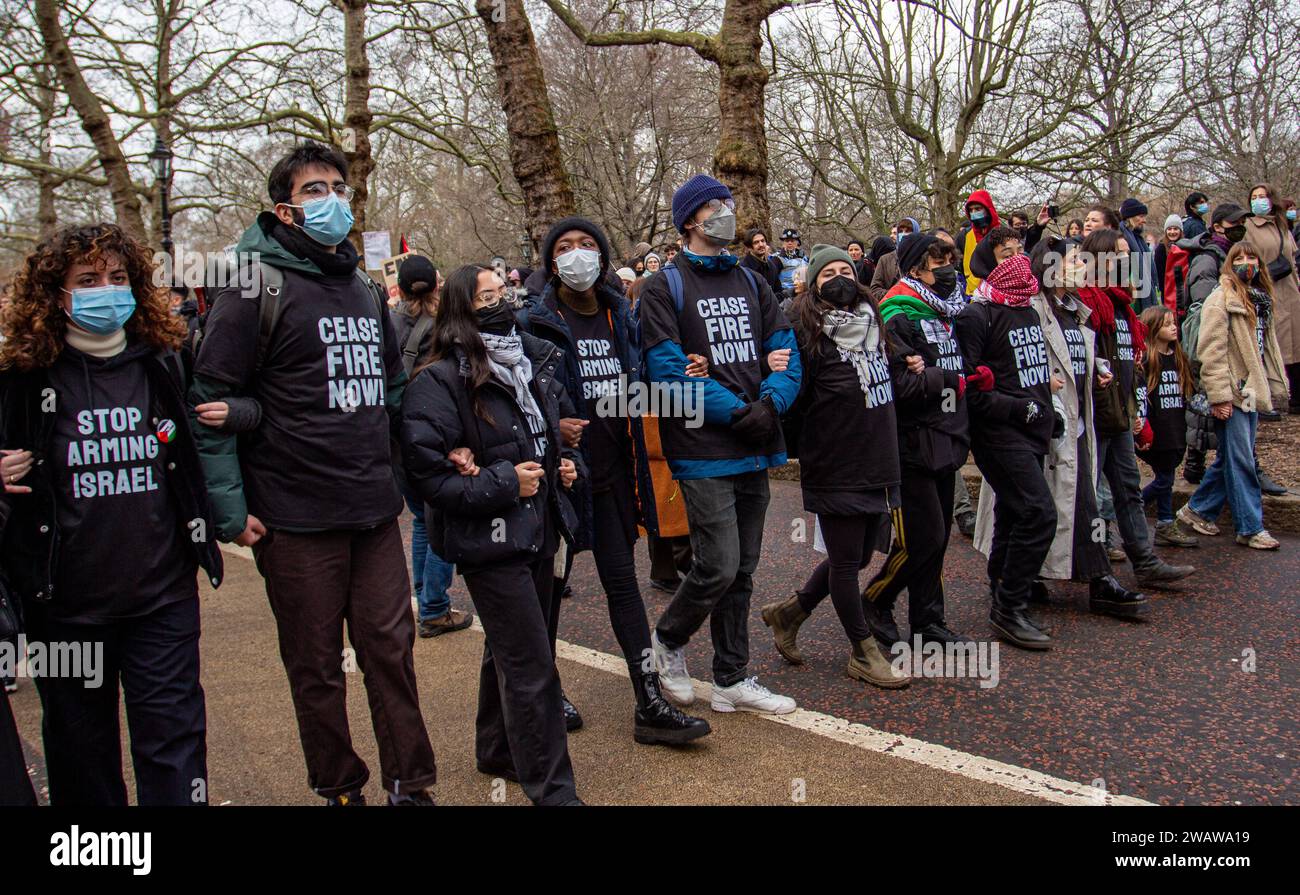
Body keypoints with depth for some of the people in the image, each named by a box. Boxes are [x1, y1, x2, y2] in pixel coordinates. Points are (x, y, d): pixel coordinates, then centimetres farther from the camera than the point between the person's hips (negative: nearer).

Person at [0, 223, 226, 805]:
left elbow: (197, 454, 19)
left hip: (162, 592, 1)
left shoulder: (165, 365, 4)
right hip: (66, 598, 0)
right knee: (80, 740, 14)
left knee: (172, 735, 2)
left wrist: (229, 417, -2)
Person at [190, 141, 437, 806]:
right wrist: (231, 509, -14)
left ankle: (410, 784, 22)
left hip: (375, 511, 5)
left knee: (390, 647, 9)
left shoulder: (365, 291, 14)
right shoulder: (260, 285, -7)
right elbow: (211, 397, -11)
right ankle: (339, 789, 26)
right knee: (316, 665, 8)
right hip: (296, 520, -5)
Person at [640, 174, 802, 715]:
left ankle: (732, 680, 23)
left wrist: (771, 403, -10)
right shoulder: (665, 289, -3)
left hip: (755, 448, 6)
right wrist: (735, 410, -16)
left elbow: (785, 351, 10)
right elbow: (667, 369, -13)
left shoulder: (750, 283, 16)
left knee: (742, 571, 11)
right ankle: (668, 639, 19)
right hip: (703, 451, -6)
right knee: (719, 567, -9)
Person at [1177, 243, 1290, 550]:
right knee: (1240, 460, -4)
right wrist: (1219, 395, -21)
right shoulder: (1221, 298, -10)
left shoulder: (1260, 299, 16)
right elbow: (1211, 350, -17)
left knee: (1231, 457, 12)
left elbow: (1267, 346, 22)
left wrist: (1274, 385, 16)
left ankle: (1197, 510, 23)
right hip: (1233, 392, -9)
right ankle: (1251, 527, 2)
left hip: (1252, 390, 9)